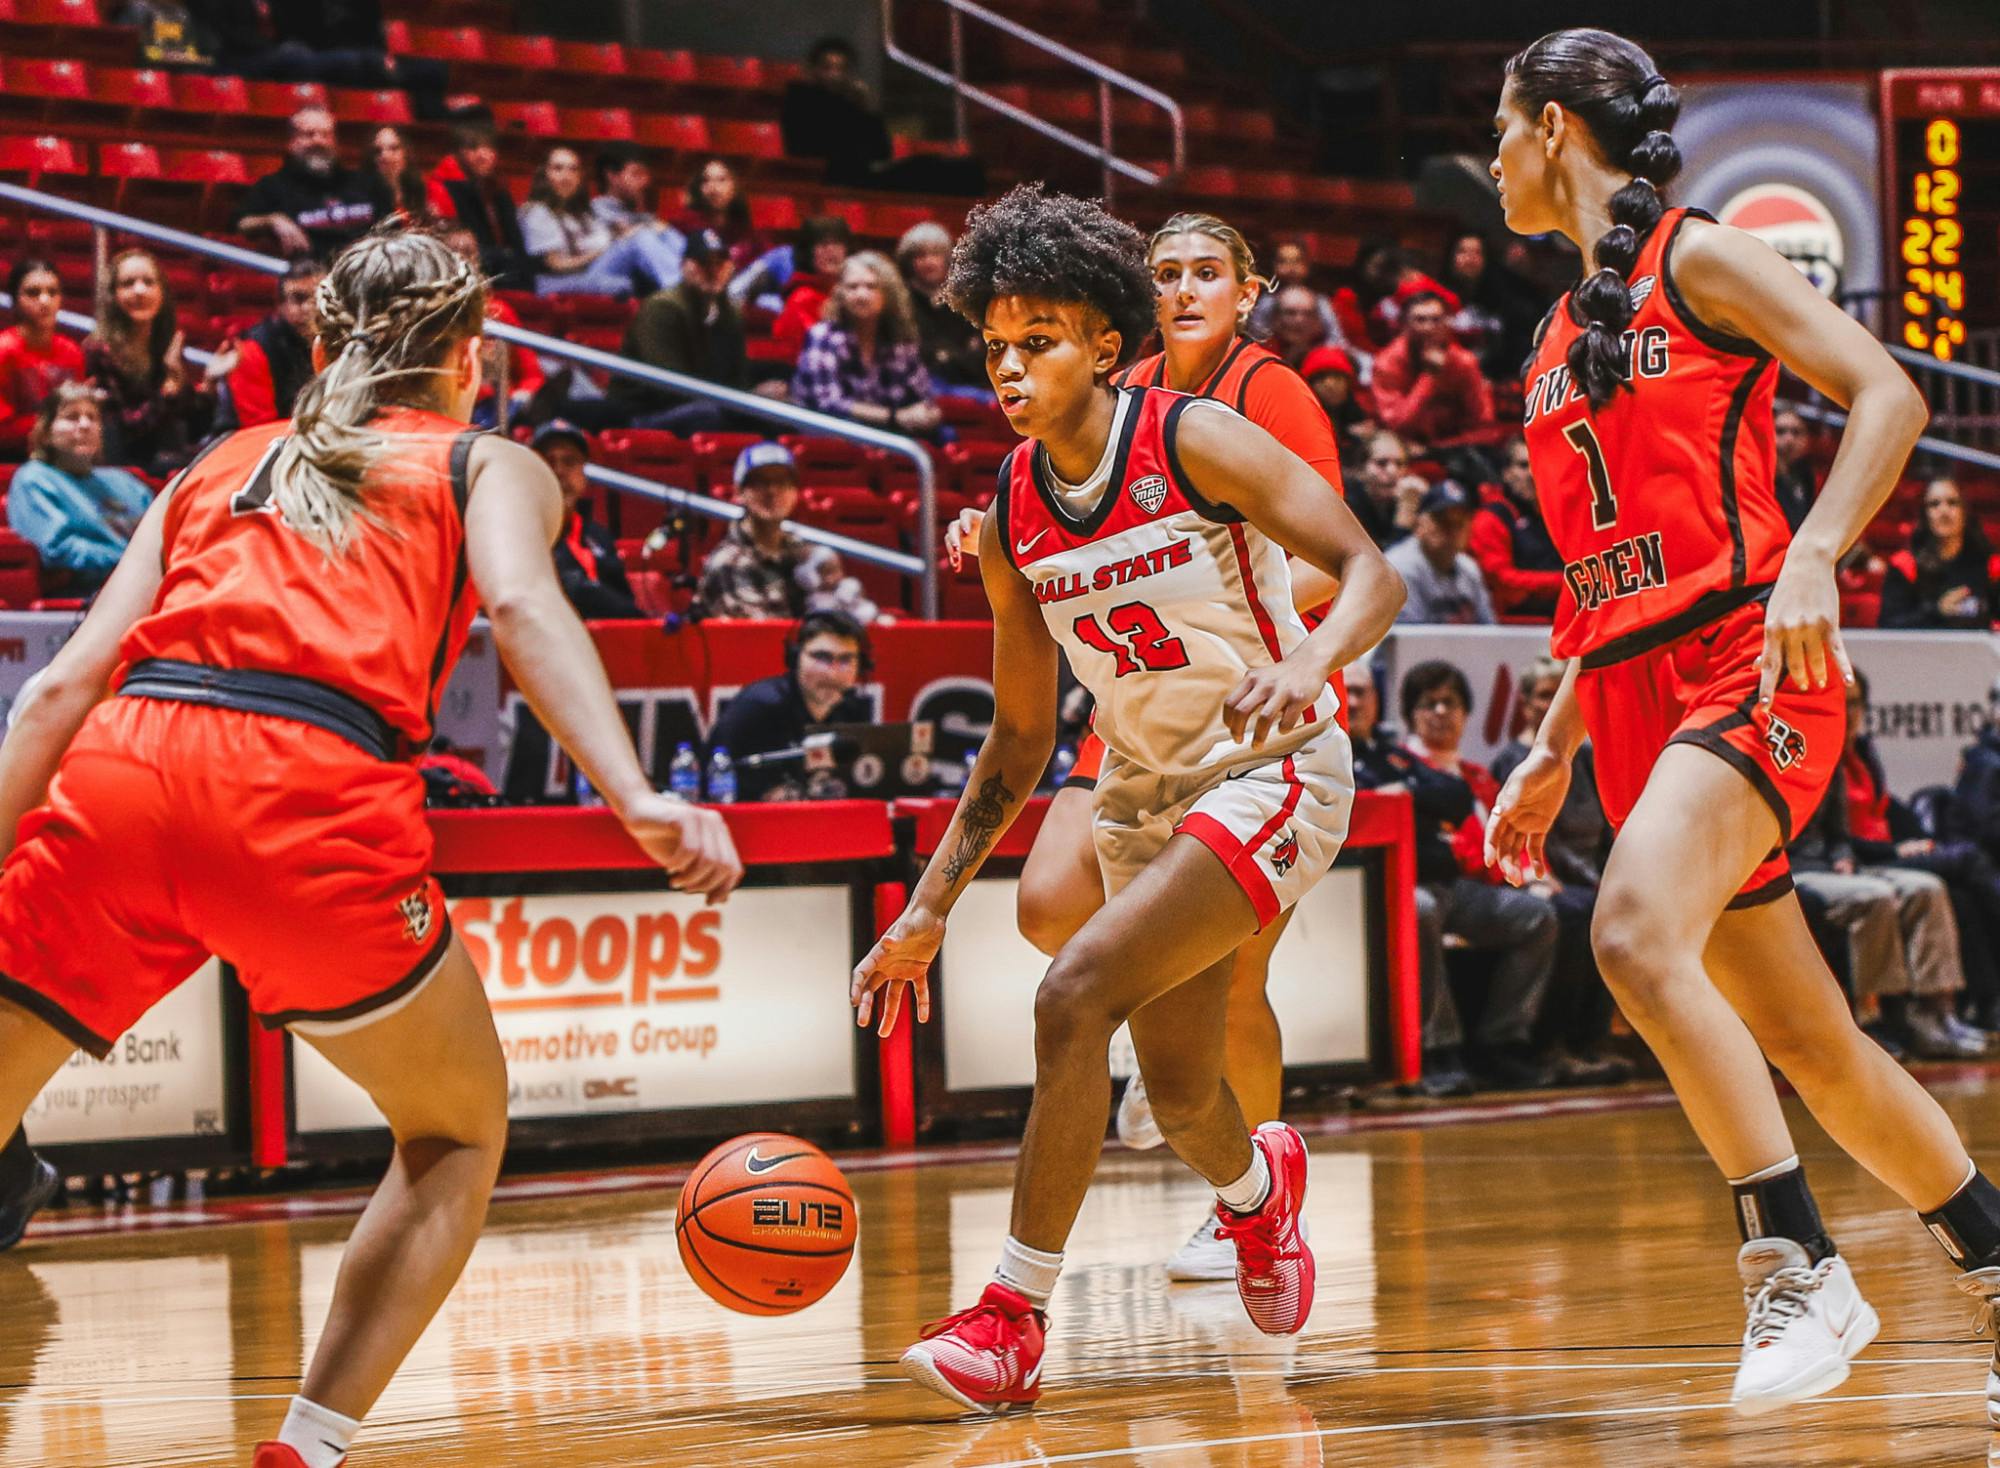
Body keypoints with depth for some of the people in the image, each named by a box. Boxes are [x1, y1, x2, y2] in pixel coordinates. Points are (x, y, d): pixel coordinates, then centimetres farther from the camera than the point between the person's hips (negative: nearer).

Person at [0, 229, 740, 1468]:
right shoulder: (490, 465, 23)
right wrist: (637, 798, -13)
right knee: (459, 1132, 20)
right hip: (311, 792, -3)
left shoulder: (220, 468, 33)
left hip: (120, 765, 3)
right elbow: (522, 602, 0)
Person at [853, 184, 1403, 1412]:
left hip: (1273, 774, -6)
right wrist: (929, 910, 5)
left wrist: (1308, 665, -39)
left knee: (1075, 997, -23)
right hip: (1146, 794, 6)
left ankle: (1016, 1314, -15)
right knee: (1180, 1094, 14)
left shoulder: (1194, 442, -15)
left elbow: (1371, 573, -18)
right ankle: (1261, 1185, 53)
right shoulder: (1011, 517, 1)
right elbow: (1021, 743, 9)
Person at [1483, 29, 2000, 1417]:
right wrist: (1552, 753, 21)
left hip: (1747, 662, -8)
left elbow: (1889, 394, -11)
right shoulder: (1566, 337, 21)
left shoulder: (1698, 258, -1)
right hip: (1637, 694, 8)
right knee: (1808, 1042, 8)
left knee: (1638, 937, -30)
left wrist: (1812, 558, -24)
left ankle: (1803, 1269, -26)